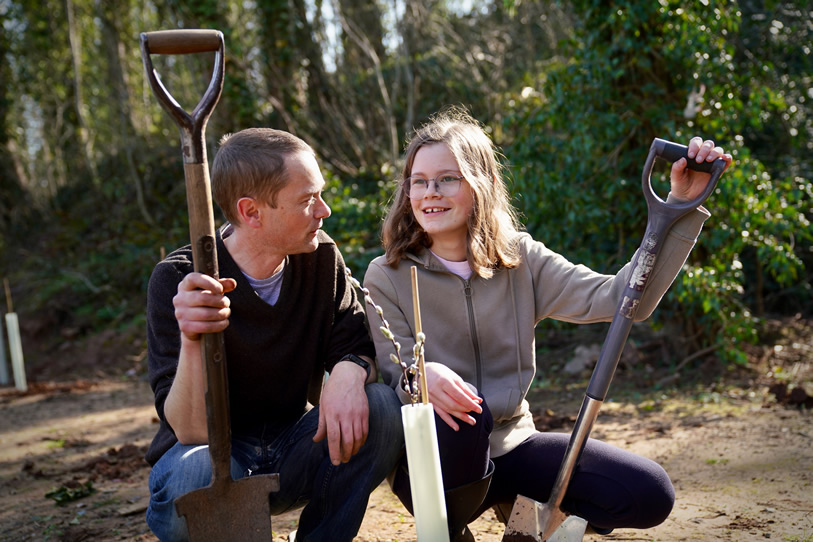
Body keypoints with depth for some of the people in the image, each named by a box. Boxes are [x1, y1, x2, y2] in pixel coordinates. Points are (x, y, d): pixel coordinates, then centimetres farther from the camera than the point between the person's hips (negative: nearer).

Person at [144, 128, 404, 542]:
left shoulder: (320, 256, -5)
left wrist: (349, 373, -28)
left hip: (291, 453, 5)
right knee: (193, 473, -37)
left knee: (381, 408, -21)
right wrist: (192, 342, -44)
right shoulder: (178, 281, -19)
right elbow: (191, 433, -24)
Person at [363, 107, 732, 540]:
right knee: (451, 421, -39)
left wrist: (681, 207, -17)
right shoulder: (387, 277, -5)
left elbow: (621, 298, -10)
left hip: (510, 445, 3)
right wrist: (422, 377, -36)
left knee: (650, 494, -14)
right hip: (433, 456, -2)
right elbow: (391, 376, -11)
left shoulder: (520, 260, 1)